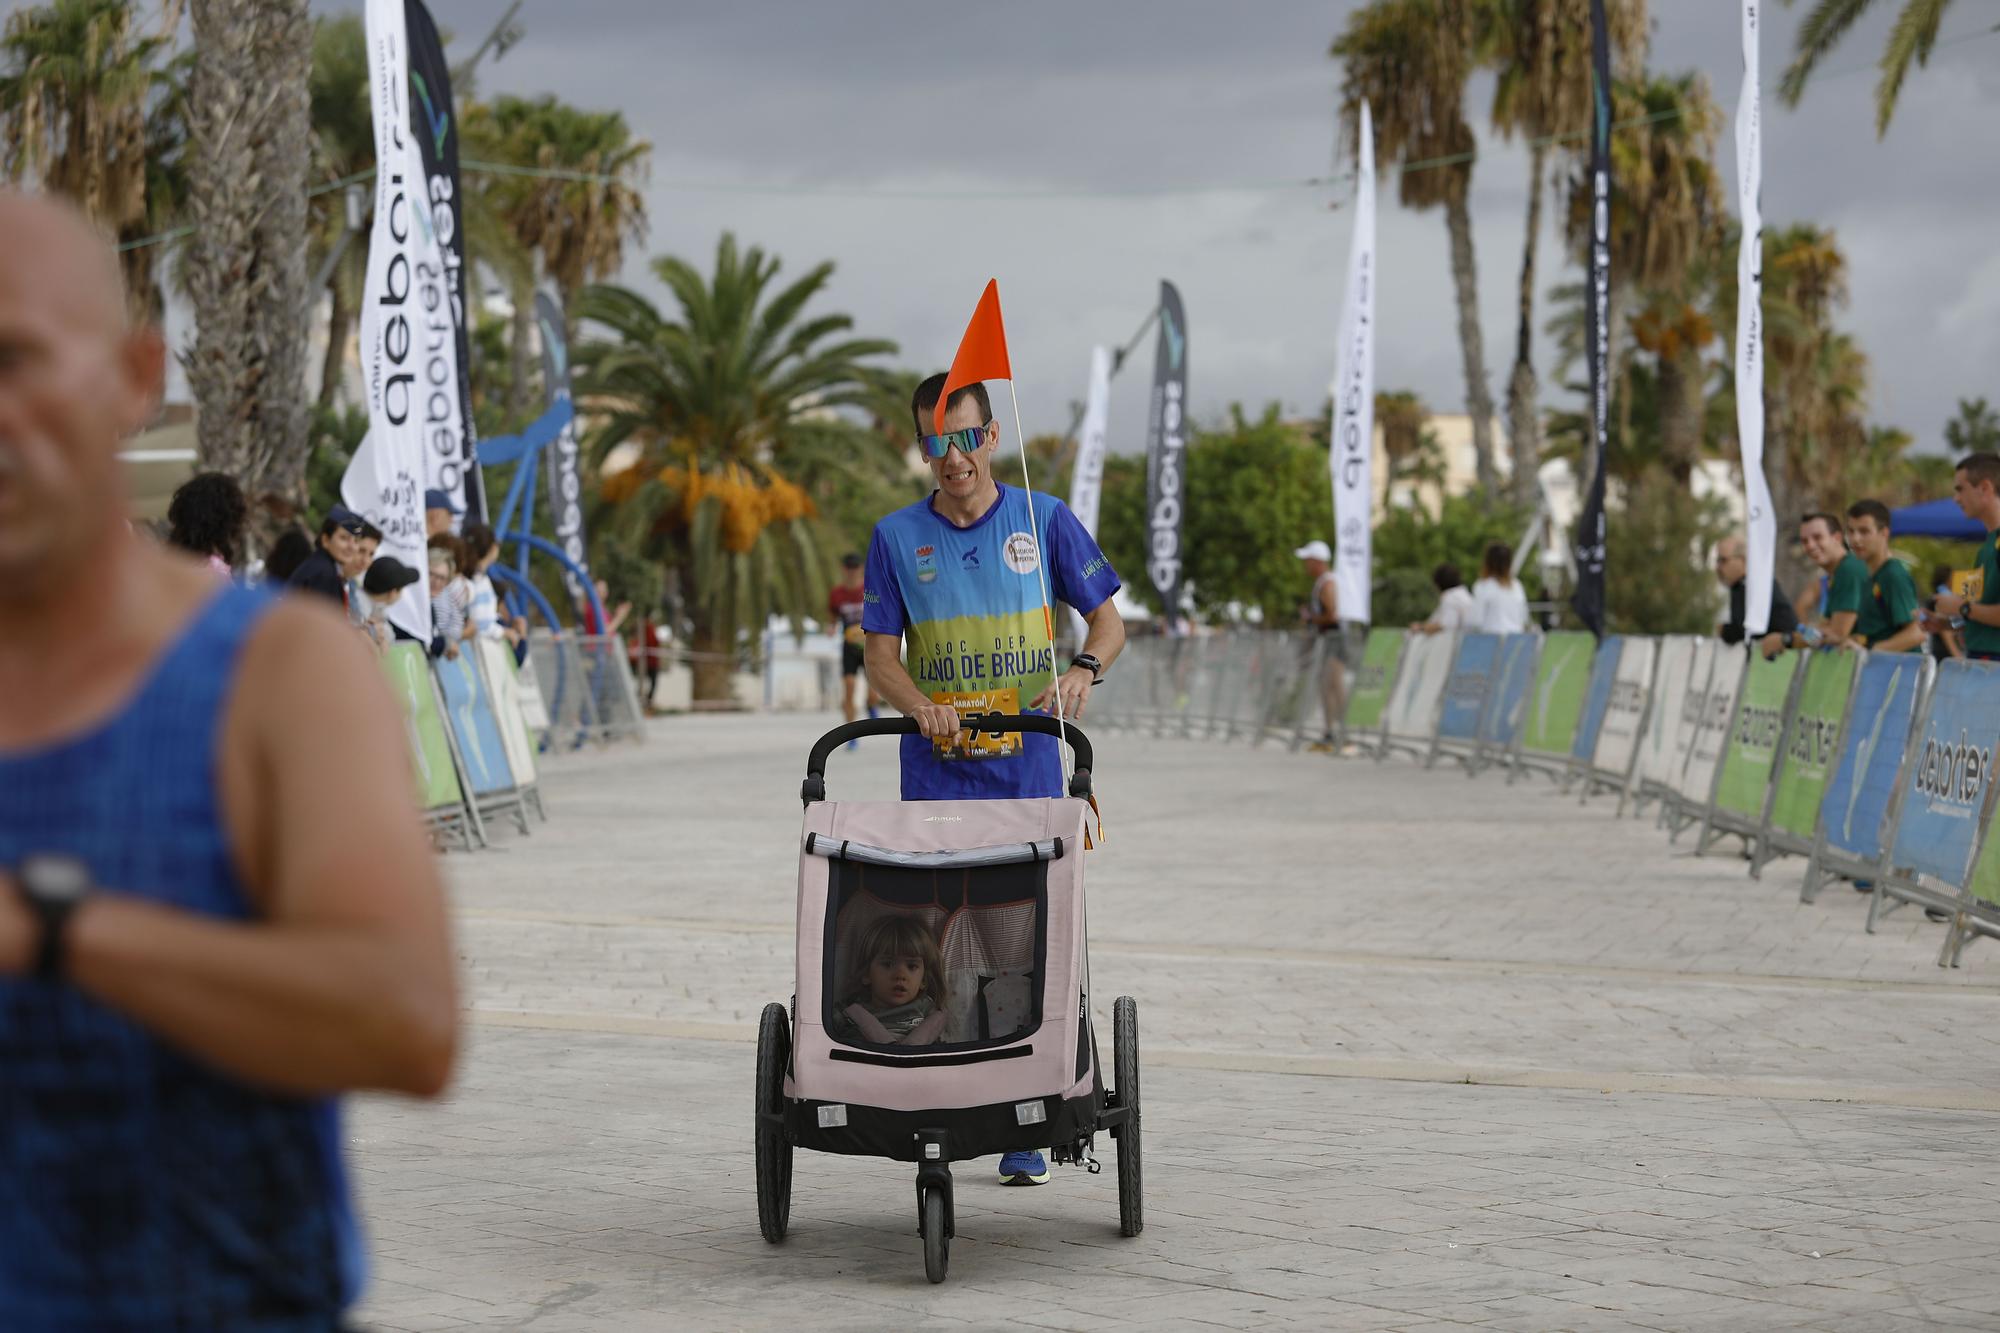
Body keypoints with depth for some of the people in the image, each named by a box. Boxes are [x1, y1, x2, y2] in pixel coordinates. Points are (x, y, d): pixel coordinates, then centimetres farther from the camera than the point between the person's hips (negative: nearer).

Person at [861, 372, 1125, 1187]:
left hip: (1027, 766, 0)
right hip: (936, 773, 0)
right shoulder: (897, 538, 5)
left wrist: (1084, 668, -14)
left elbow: (1107, 618, 8)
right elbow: (879, 654, 3)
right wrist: (919, 707, -19)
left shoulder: (1044, 520, 4)